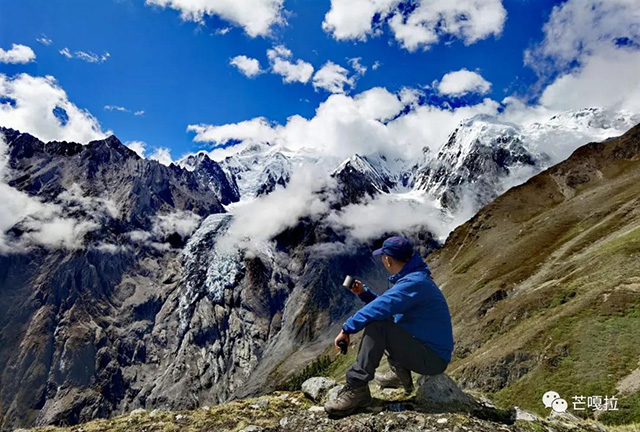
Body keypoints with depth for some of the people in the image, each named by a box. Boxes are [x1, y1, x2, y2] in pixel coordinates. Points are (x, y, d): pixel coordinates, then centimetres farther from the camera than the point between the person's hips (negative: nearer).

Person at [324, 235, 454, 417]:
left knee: (377, 324, -26)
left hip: (433, 359, -10)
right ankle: (400, 375, 20)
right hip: (430, 351, 10)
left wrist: (347, 329, -25)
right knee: (385, 320, 23)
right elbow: (387, 305, 19)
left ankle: (356, 389, -23)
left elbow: (381, 308, -34)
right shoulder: (414, 278, 10)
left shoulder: (414, 283, -23)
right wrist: (364, 292, 6)